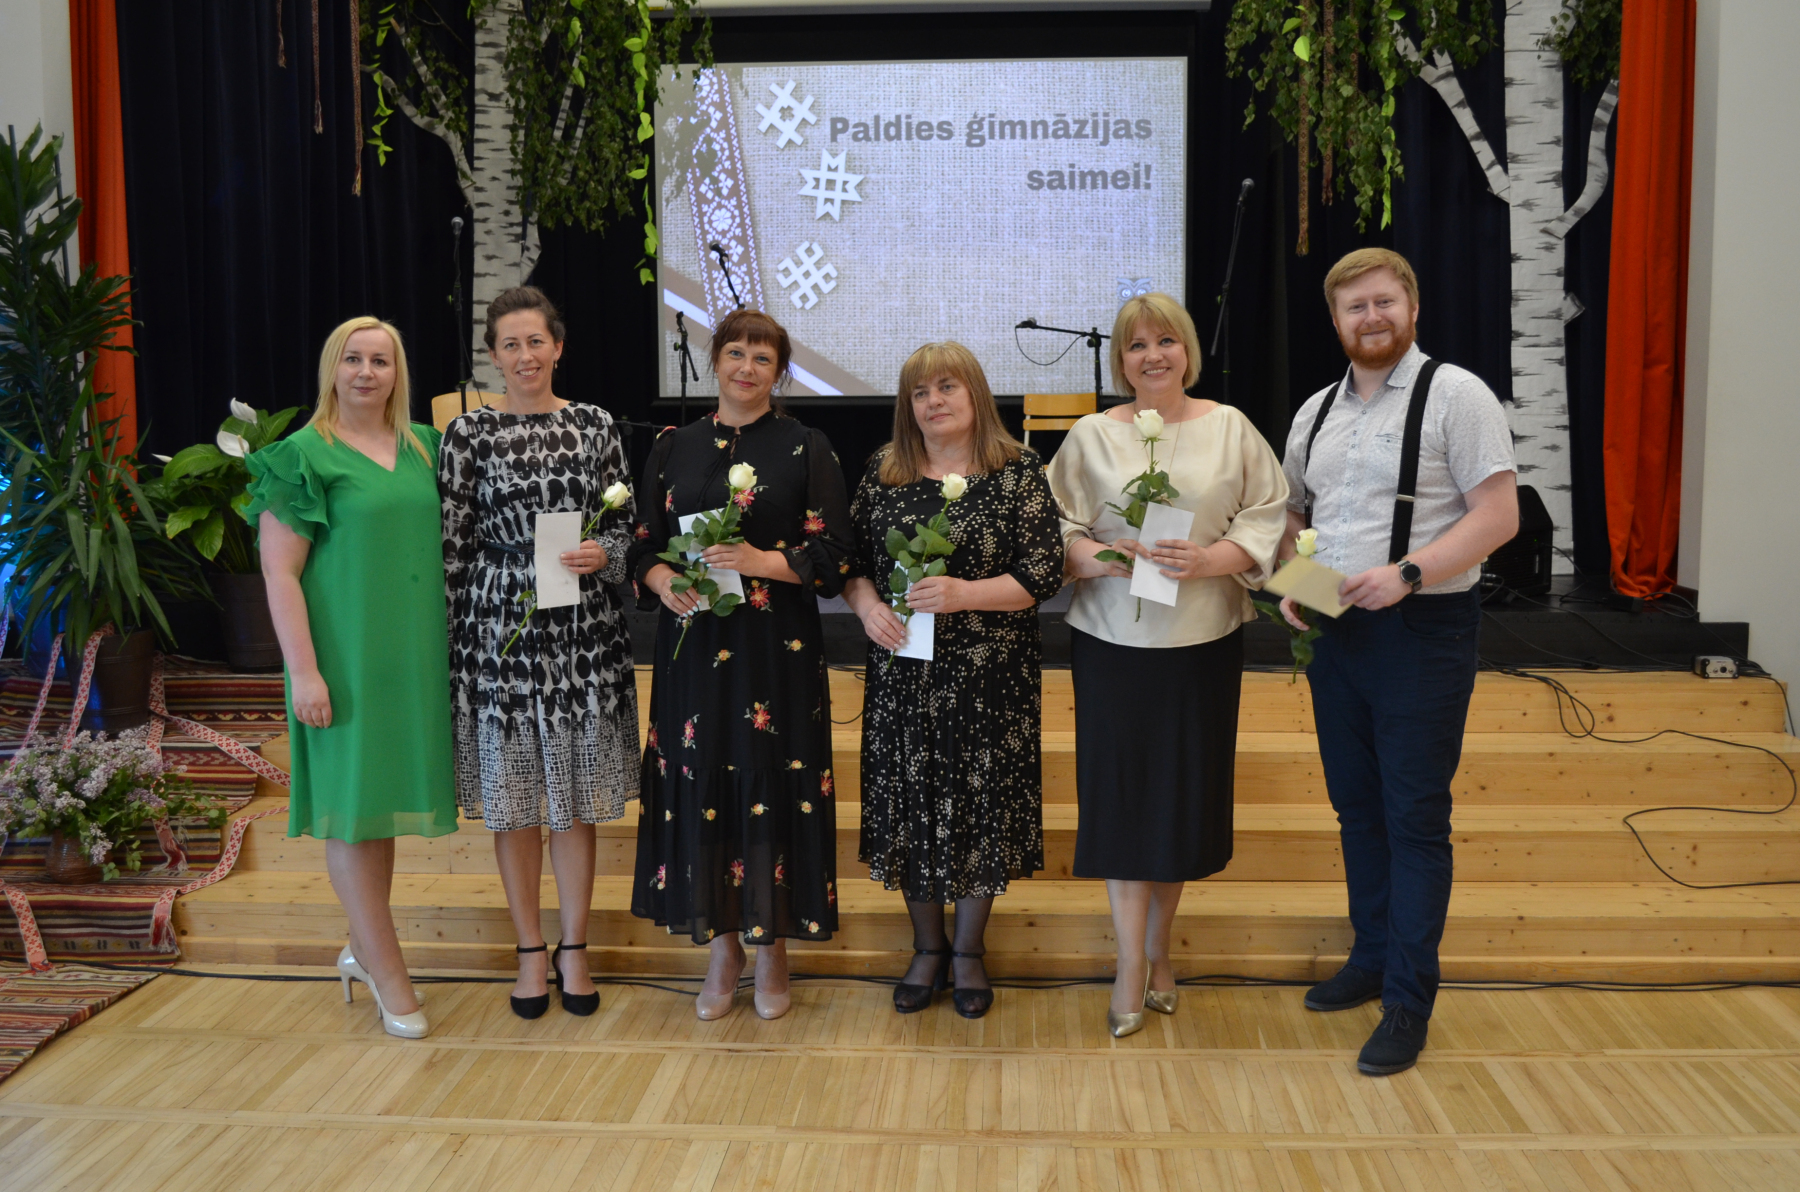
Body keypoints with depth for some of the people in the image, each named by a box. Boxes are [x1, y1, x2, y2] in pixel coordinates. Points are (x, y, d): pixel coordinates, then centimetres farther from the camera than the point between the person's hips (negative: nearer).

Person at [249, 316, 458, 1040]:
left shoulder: (424, 449, 10)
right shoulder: (304, 456, -6)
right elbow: (279, 572, -9)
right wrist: (304, 670, -16)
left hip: (414, 654, 6)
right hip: (347, 657, -5)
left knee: (383, 797, 14)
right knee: (351, 803, 1)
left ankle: (363, 948, 29)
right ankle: (389, 975, 10)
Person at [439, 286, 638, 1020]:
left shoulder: (595, 426, 5)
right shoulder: (470, 433, 0)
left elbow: (625, 527, 10)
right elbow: (451, 546, 0)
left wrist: (603, 554, -12)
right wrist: (447, 641, -2)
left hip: (584, 632, 1)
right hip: (501, 630, -1)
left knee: (577, 795, 7)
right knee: (512, 795, 7)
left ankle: (574, 948, 22)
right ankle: (530, 951, 22)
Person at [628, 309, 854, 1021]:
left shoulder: (805, 449, 1)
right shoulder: (673, 448, 11)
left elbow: (832, 556, -4)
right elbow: (644, 545, 12)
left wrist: (762, 561, -18)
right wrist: (662, 581, -9)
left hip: (776, 649, -3)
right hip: (692, 647, 3)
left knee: (773, 787, 0)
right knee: (699, 786, 5)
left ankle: (772, 950, 17)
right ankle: (721, 950, 21)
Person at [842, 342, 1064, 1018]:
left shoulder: (1018, 473, -4)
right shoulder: (883, 473, 7)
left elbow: (1043, 576, -8)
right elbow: (851, 560, 10)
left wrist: (963, 594, -21)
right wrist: (867, 606, -10)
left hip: (990, 677, -3)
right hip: (902, 672, 3)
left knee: (980, 803, 5)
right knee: (909, 804, 8)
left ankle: (969, 952, 24)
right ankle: (927, 948, 27)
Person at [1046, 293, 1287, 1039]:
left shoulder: (1230, 429, 5)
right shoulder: (1092, 436, 5)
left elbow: (1266, 523, 1)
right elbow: (1056, 532, 3)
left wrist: (1211, 559, -15)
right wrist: (1102, 556, -17)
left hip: (1203, 642, 1)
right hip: (1113, 641, -1)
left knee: (1185, 791, 8)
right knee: (1121, 793, 1)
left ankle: (1158, 947, 26)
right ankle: (1131, 965, 10)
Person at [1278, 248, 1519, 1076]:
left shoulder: (1455, 395, -8)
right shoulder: (1316, 412, 12)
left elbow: (1498, 514, -13)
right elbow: (1293, 515, 20)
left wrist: (1407, 572, -23)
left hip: (1422, 632, -6)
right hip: (1333, 630, 7)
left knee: (1415, 815, -2)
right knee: (1356, 805, 16)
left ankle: (1409, 1001, 8)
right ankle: (1373, 958, 32)